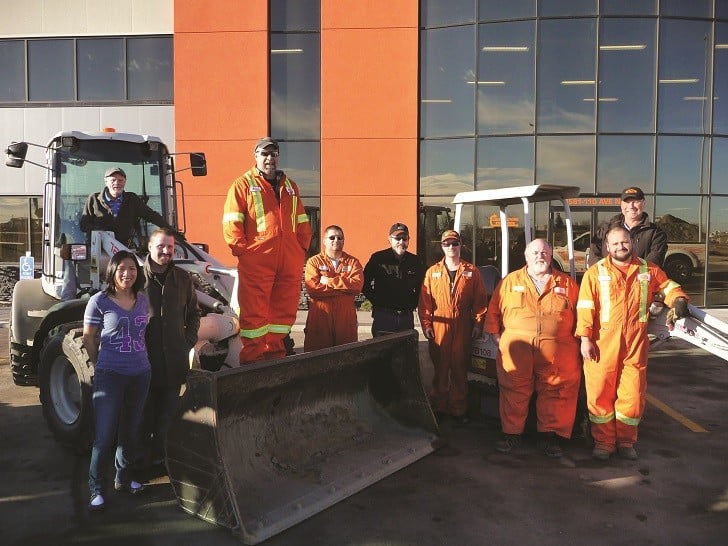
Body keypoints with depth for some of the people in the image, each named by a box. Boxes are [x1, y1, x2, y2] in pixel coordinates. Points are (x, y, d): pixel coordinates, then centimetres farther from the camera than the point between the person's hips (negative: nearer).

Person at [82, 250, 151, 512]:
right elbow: (88, 338, 1)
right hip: (110, 377, -5)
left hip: (141, 374, 5)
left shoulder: (142, 300, 5)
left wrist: (138, 357, 12)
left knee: (131, 431, 16)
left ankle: (124, 478, 33)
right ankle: (96, 489, 14)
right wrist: (101, 366, 6)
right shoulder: (99, 301, -8)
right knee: (104, 436, -2)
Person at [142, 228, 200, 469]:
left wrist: (189, 341, 7)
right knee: (143, 413, 8)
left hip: (174, 359, 3)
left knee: (168, 414, 12)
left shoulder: (182, 278, 7)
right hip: (143, 358, -3)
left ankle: (161, 455, 25)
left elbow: (193, 313, 17)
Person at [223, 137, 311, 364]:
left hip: (290, 262, 5)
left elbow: (302, 222, 22)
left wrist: (302, 247, 10)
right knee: (254, 312, -3)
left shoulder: (290, 187, 20)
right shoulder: (243, 185, 4)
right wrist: (242, 249, -11)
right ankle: (252, 358, 6)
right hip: (256, 261, -5)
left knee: (284, 310, 10)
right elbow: (231, 223, -3)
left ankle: (275, 353, 24)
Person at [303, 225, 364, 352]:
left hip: (346, 318, 2)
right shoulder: (314, 261, 6)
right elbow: (313, 288, -10)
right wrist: (345, 286, -8)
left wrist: (329, 281, -7)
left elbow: (357, 284, -7)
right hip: (319, 317, -2)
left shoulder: (353, 262, 12)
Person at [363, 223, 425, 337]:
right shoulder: (378, 258, -5)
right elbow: (365, 283, -1)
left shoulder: (415, 261, 7)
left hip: (407, 317, 4)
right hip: (383, 316, -3)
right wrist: (377, 302, -3)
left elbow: (420, 287, 19)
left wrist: (413, 304, 9)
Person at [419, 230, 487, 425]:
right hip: (439, 328, 0)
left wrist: (478, 323, -2)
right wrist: (426, 324, -3)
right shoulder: (432, 272, 7)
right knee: (440, 370, 7)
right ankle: (438, 407, 18)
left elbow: (480, 300, 4)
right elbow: (425, 301, 4)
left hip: (463, 329, 0)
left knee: (460, 370, 7)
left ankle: (459, 409, 18)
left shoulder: (471, 271, 6)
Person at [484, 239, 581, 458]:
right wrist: (495, 334, 3)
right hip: (516, 348, 0)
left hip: (557, 352, 1)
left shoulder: (567, 284, 12)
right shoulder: (510, 281, 11)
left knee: (555, 393, 2)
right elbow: (494, 310, 12)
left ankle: (549, 434, 17)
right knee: (514, 392, 3)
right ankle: (512, 433, 17)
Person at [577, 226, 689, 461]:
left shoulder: (648, 270, 9)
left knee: (633, 394, 6)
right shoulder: (596, 272, 1)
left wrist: (678, 300, -5)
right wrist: (585, 338, -10)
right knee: (601, 392, 2)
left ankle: (625, 441, 24)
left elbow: (668, 286, 19)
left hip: (635, 343, 2)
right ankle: (603, 442, 17)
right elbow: (585, 307, -3)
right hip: (603, 342, -2)